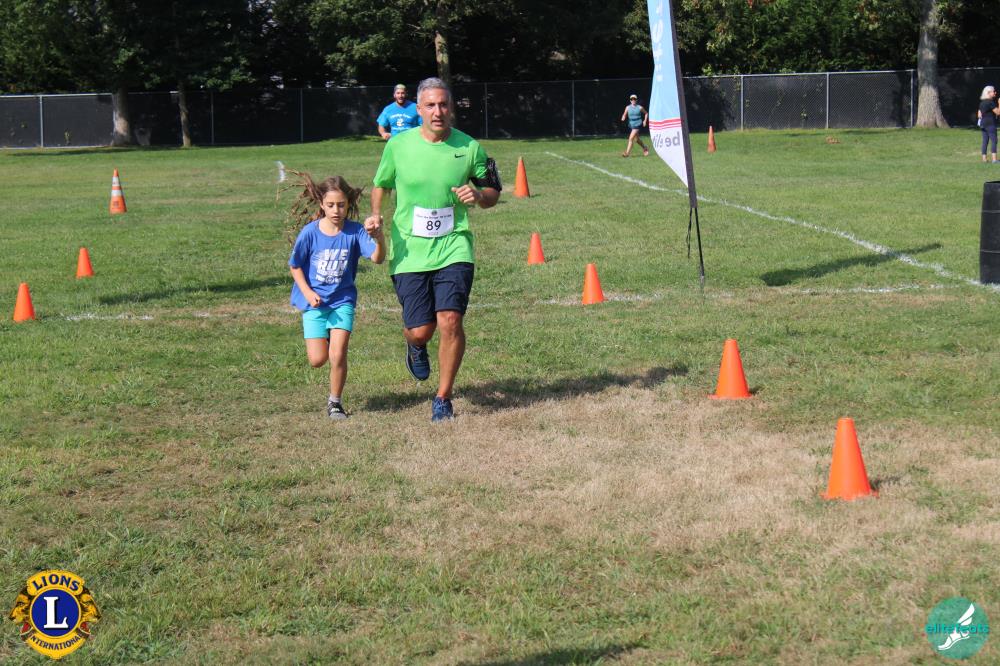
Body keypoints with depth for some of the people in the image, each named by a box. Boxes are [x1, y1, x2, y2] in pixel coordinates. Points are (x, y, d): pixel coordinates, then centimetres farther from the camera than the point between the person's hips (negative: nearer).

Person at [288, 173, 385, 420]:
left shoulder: (354, 231, -11)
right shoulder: (310, 232, -10)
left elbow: (377, 258, -24)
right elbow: (295, 266, 2)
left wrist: (379, 237, -43)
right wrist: (307, 292, -10)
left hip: (342, 300, 0)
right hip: (314, 301, 0)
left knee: (338, 355, -12)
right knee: (318, 360, -4)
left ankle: (335, 402, 11)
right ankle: (320, 338, 34)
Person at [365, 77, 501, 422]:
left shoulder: (469, 147, 0)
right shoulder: (398, 146, 0)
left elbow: (493, 193, 12)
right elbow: (380, 185, 17)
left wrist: (478, 194, -12)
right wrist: (375, 214, -3)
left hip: (453, 248, 0)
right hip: (409, 251, 0)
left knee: (450, 321, -15)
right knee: (420, 330, -2)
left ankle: (443, 397, 5)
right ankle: (416, 347, 40)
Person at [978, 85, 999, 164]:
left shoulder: (982, 102, 15)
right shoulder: (990, 102, -13)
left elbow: (979, 114, 20)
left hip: (983, 124, 9)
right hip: (990, 124, -9)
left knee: (985, 142, 8)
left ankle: (984, 158, 6)